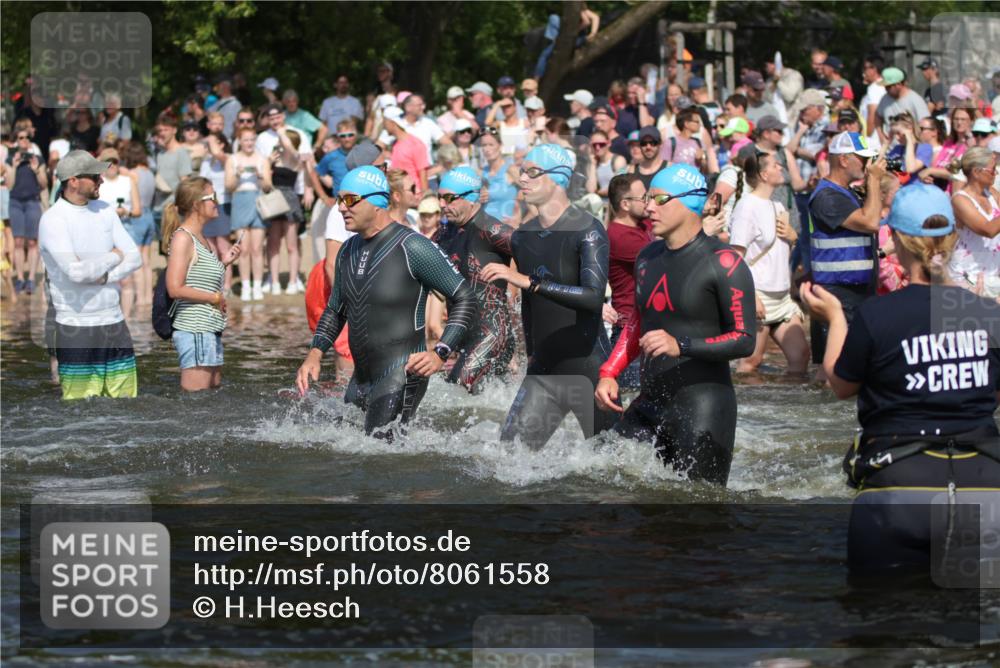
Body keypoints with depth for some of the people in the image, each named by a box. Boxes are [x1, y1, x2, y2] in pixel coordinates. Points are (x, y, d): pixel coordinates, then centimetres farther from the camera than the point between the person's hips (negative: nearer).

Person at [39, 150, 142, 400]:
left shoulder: (104, 211, 10)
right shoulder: (52, 220, -11)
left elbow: (134, 258, 4)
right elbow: (76, 271, -22)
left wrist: (103, 276, -13)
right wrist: (113, 257, -6)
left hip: (115, 323, 6)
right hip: (76, 328, -6)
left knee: (126, 395, 6)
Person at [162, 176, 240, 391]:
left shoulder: (201, 239, 15)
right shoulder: (182, 238, -13)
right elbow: (175, 289, -20)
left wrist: (223, 262, 10)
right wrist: (215, 298, -13)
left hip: (210, 330, 10)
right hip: (194, 330, -10)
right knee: (195, 398, -9)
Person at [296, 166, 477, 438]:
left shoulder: (412, 247, -12)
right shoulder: (348, 251, 12)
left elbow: (464, 299, -9)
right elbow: (335, 311, 25)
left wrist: (440, 354, -19)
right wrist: (315, 355, 10)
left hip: (402, 375, -8)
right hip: (361, 379, 8)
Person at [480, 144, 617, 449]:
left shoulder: (587, 230, -12)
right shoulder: (522, 237, 9)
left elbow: (594, 297, -27)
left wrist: (528, 282, -34)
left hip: (588, 370, -6)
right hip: (541, 374, 6)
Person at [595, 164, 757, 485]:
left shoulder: (723, 263, -9)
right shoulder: (647, 258, 13)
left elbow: (745, 341, -13)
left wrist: (681, 346, -25)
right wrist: (609, 374, 14)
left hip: (703, 409, -7)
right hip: (648, 404, 7)